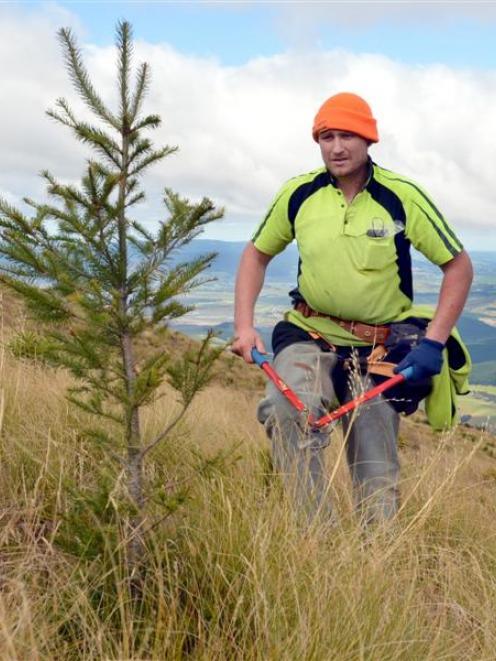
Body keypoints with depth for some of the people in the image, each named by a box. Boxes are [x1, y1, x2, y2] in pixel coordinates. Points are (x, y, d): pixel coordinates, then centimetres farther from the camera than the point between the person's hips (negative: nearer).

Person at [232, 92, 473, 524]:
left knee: (378, 480, 6)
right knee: (286, 408, -32)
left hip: (380, 350, 0)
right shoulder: (298, 194, -5)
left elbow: (459, 266, -4)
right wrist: (244, 327, -5)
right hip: (309, 337, 1)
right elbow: (256, 255, 8)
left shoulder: (403, 196, -10)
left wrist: (433, 343, -15)